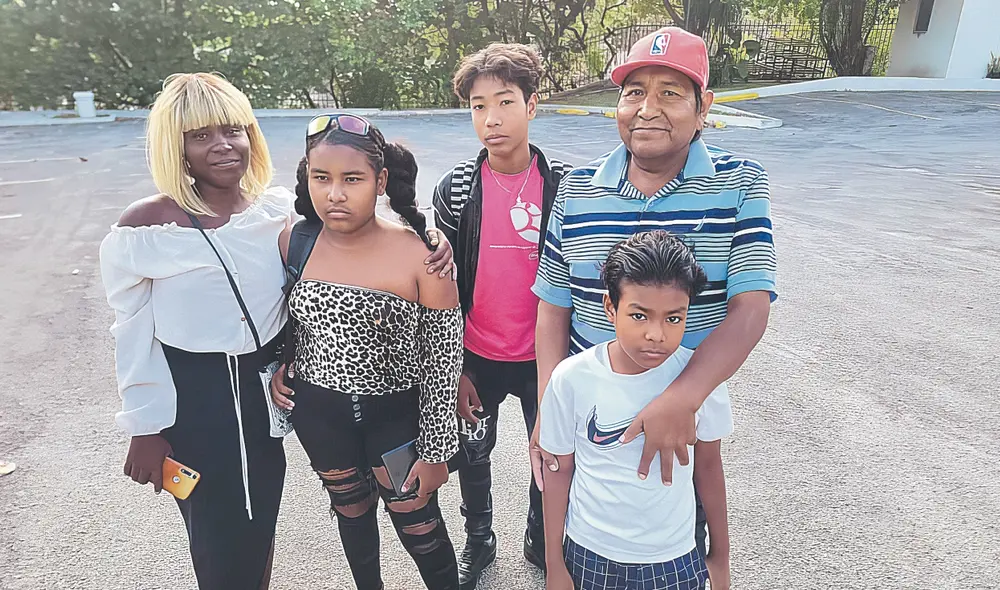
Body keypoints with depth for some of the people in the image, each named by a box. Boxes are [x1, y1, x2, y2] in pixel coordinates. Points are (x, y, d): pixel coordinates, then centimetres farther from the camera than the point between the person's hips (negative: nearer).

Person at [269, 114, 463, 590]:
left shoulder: (419, 255, -22)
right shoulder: (293, 242, -10)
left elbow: (442, 360, -14)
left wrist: (435, 451, -10)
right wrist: (276, 366, -5)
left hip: (396, 412, -4)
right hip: (318, 411, 4)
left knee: (416, 521, 11)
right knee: (351, 509, 24)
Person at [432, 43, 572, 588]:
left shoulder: (561, 183, -9)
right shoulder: (456, 187, -9)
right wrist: (452, 368, -4)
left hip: (543, 357, 0)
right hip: (477, 357, 0)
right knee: (473, 453, 18)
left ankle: (541, 540, 45)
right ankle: (478, 540, 45)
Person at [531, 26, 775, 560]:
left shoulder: (740, 185, -9)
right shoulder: (576, 191, -4)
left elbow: (751, 308, -18)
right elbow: (553, 307, -1)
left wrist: (682, 397, -31)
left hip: (690, 414, -1)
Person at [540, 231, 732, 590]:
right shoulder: (572, 378, -19)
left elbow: (708, 465, -2)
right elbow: (559, 470, -6)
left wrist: (720, 555, 9)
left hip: (674, 559, 1)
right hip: (589, 554, 0)